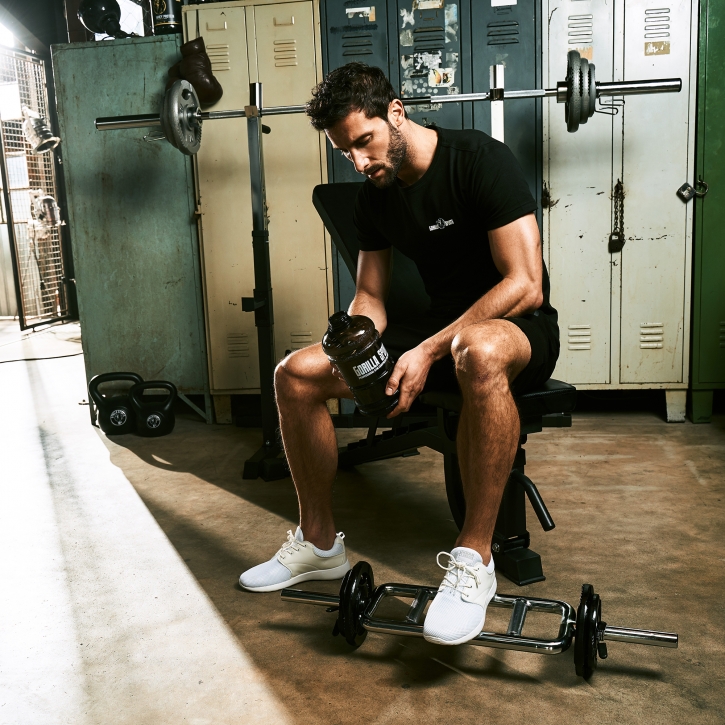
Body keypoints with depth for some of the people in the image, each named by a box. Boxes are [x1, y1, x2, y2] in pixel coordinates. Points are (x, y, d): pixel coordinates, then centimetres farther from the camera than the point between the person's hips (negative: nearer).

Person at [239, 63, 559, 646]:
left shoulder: (480, 160, -18)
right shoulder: (374, 199, 4)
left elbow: (525, 284, -24)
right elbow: (370, 296, 9)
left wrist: (429, 352, -30)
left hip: (520, 328, -6)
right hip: (441, 327, 7)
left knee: (479, 352, -46)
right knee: (296, 374, -6)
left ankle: (474, 558, -30)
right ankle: (320, 543, 9)